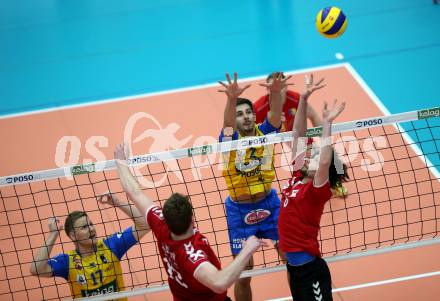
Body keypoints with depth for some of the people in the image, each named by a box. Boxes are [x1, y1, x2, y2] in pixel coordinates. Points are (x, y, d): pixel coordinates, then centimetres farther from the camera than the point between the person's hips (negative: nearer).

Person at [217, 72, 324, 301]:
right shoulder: (230, 139, -14)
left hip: (269, 203, 2)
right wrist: (232, 99, -58)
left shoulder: (264, 133, -8)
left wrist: (276, 92, -51)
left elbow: (275, 113, -28)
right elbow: (227, 123, -36)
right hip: (239, 210, -2)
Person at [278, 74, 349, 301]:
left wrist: (327, 123, -33)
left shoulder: (317, 190, -14)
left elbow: (325, 161, -35)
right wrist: (304, 98, -1)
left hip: (310, 268, -8)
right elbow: (299, 136, 5)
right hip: (294, 265, 8)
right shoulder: (297, 178, 5)